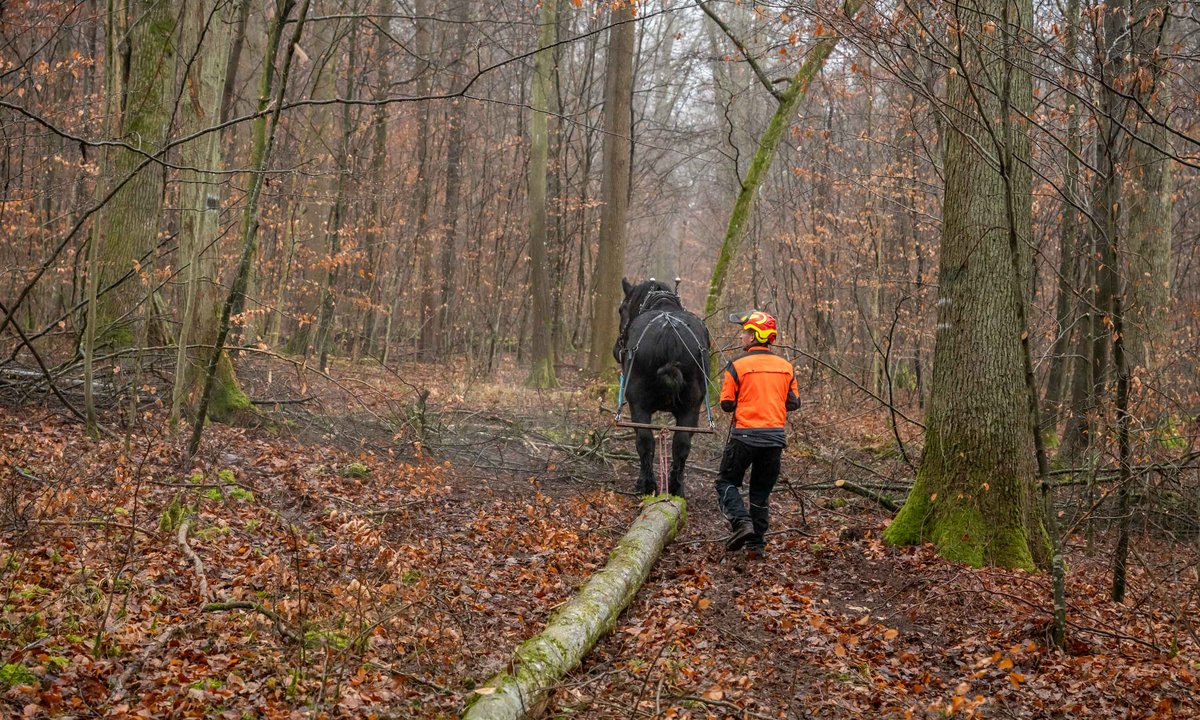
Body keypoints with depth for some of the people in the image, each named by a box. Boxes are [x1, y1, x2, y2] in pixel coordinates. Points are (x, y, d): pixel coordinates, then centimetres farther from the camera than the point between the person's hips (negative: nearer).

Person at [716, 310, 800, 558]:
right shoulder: (786, 367, 5)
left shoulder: (737, 365, -9)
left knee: (727, 482, 11)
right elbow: (794, 403, 7)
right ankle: (755, 543, 13)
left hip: (745, 435, -4)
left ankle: (741, 522, -13)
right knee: (761, 491, 14)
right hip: (775, 436, 4)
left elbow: (727, 404, -7)